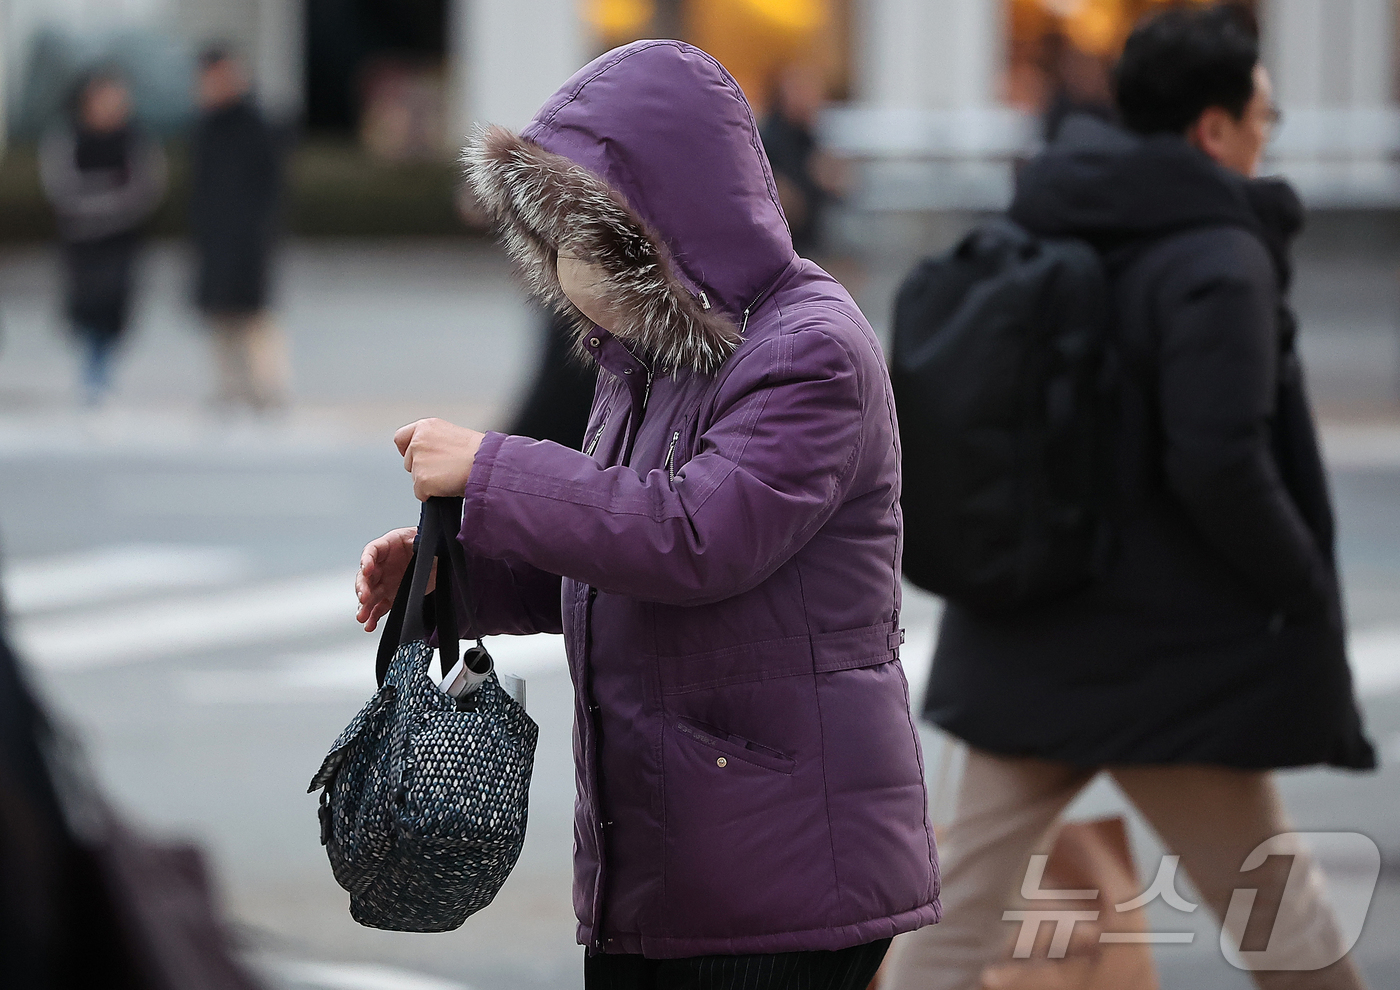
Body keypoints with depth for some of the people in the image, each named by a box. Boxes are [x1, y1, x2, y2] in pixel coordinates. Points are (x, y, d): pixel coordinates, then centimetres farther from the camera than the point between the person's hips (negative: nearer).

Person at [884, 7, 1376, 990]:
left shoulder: (1045, 234, 8)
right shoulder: (1218, 263, -16)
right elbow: (1220, 466, -23)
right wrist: (1309, 598, -10)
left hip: (1027, 638, 7)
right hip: (1168, 651, -7)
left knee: (966, 898, 7)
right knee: (1274, 905, 8)